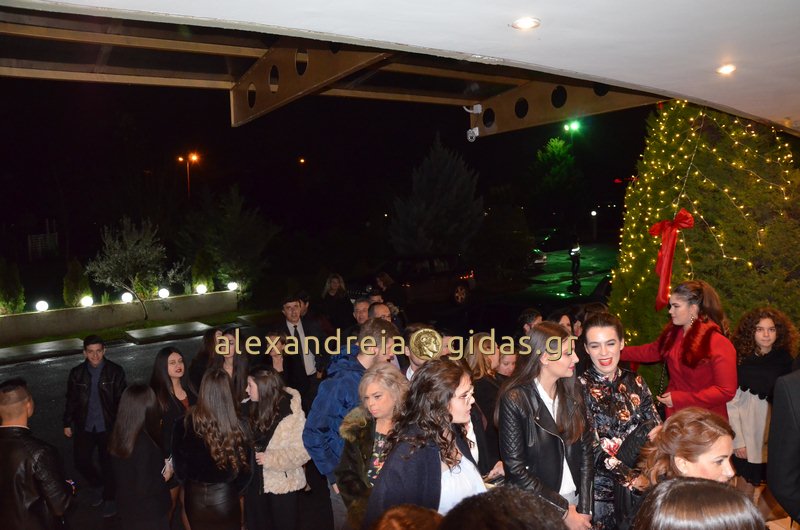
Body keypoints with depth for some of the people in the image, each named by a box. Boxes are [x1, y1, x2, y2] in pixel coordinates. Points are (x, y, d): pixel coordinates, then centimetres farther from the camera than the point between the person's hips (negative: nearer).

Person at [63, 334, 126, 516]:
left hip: (107, 426, -3)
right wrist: (67, 424, 10)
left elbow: (121, 399, -7)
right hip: (84, 427, 3)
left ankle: (109, 498, 28)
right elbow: (71, 400, 6)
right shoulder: (77, 373, -2)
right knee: (81, 462, 7)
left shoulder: (115, 371, -11)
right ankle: (99, 487, 35)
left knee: (107, 464, 9)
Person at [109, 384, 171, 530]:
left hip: (127, 509, 7)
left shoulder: (118, 437, -6)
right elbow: (144, 488, -27)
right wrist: (164, 477, -10)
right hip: (149, 514, -7)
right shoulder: (143, 443, -29)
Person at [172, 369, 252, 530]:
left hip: (194, 496, 2)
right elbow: (245, 466, -9)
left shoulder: (184, 424, -17)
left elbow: (178, 464, -4)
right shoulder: (237, 427, -21)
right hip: (224, 497, -2)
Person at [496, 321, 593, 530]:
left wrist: (584, 508, -6)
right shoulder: (514, 400, -17)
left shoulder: (571, 392, 0)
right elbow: (516, 469, -16)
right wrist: (562, 511, -13)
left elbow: (585, 450, 1)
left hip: (575, 501, 5)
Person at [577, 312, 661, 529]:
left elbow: (656, 428, 4)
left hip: (642, 485, 4)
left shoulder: (635, 382, 2)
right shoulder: (581, 388, -13)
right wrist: (632, 478, -20)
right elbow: (594, 449, -14)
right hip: (602, 488, -4)